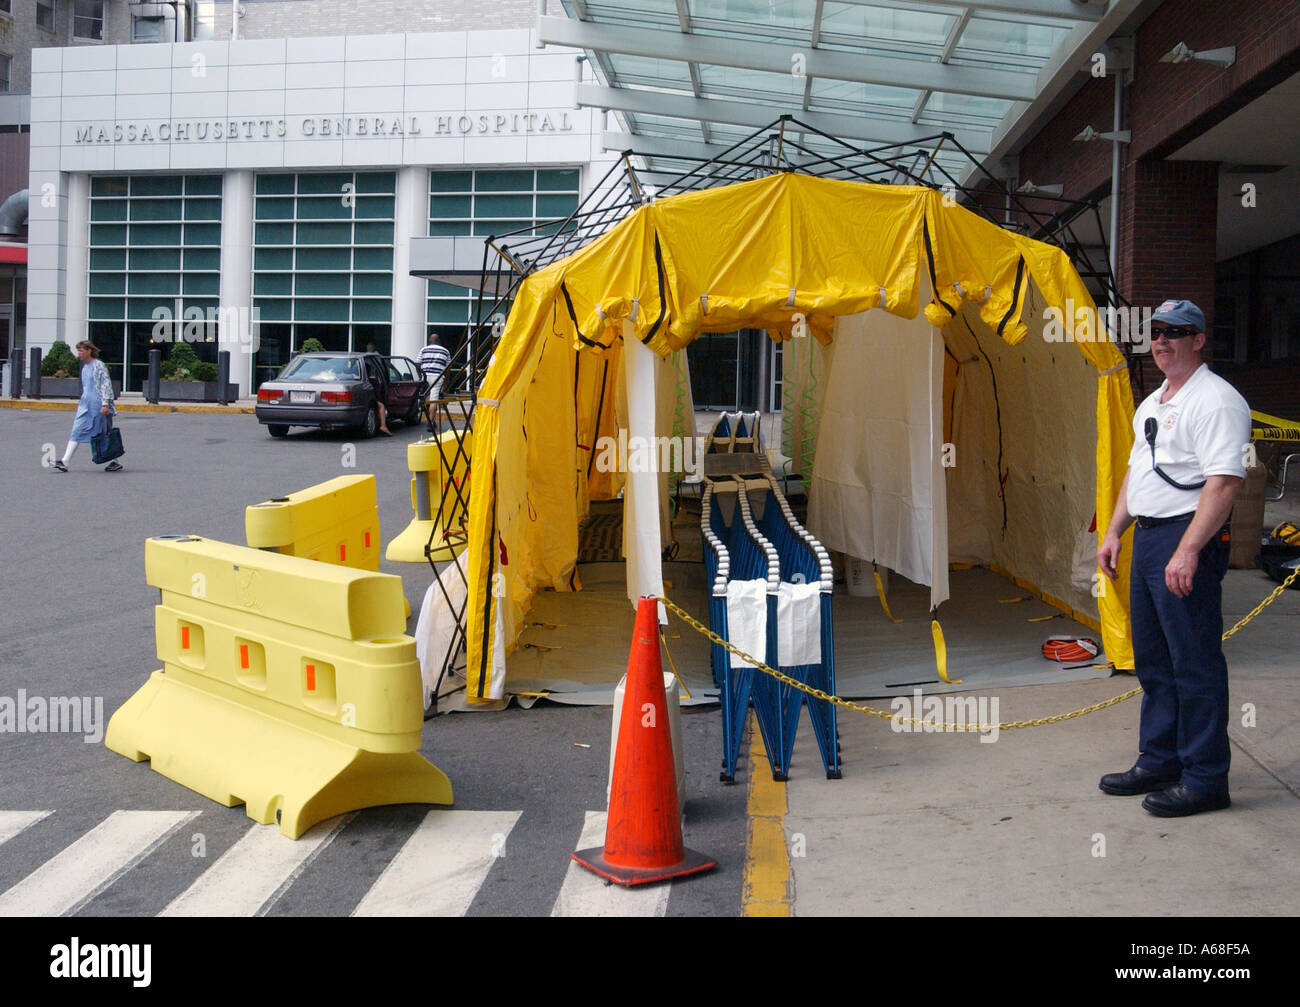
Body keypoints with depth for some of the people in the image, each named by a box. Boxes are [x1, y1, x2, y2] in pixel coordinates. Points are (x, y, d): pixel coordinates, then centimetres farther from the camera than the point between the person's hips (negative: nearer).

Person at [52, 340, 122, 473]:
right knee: (76, 432, -3)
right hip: (85, 405, 8)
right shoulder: (84, 367, 16)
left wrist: (105, 403, -20)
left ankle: (116, 462, 14)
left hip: (98, 406, -8)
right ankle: (64, 462, -9)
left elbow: (106, 385, -13)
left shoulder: (99, 365, -9)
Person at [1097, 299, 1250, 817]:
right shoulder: (1151, 403, 19)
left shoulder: (1215, 400, -13)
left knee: (1195, 663, -5)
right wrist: (1114, 533, 18)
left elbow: (1225, 482, -21)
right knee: (1152, 659, 15)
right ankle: (1158, 763, 26)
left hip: (1188, 541, -10)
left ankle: (1204, 779, 2)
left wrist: (1188, 551, -26)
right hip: (1147, 540, 10)